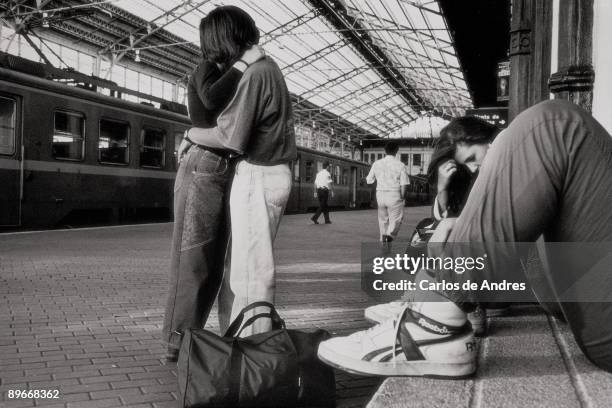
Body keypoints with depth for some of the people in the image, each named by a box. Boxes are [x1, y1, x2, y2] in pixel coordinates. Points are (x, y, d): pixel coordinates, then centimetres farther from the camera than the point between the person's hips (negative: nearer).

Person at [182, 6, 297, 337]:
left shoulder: (255, 74, -16)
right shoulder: (266, 67, 14)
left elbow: (231, 136, -22)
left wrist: (191, 134, -6)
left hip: (257, 178, -10)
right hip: (264, 175, 10)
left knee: (251, 268, -5)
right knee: (236, 262, 15)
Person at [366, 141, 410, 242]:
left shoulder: (376, 164, 4)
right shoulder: (400, 165, -6)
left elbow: (369, 180, 7)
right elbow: (403, 185, -8)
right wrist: (402, 198, 3)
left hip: (380, 193, 4)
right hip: (394, 195, -4)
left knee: (383, 219, 16)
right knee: (396, 219, 3)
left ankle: (383, 240, 20)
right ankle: (390, 234, -22)